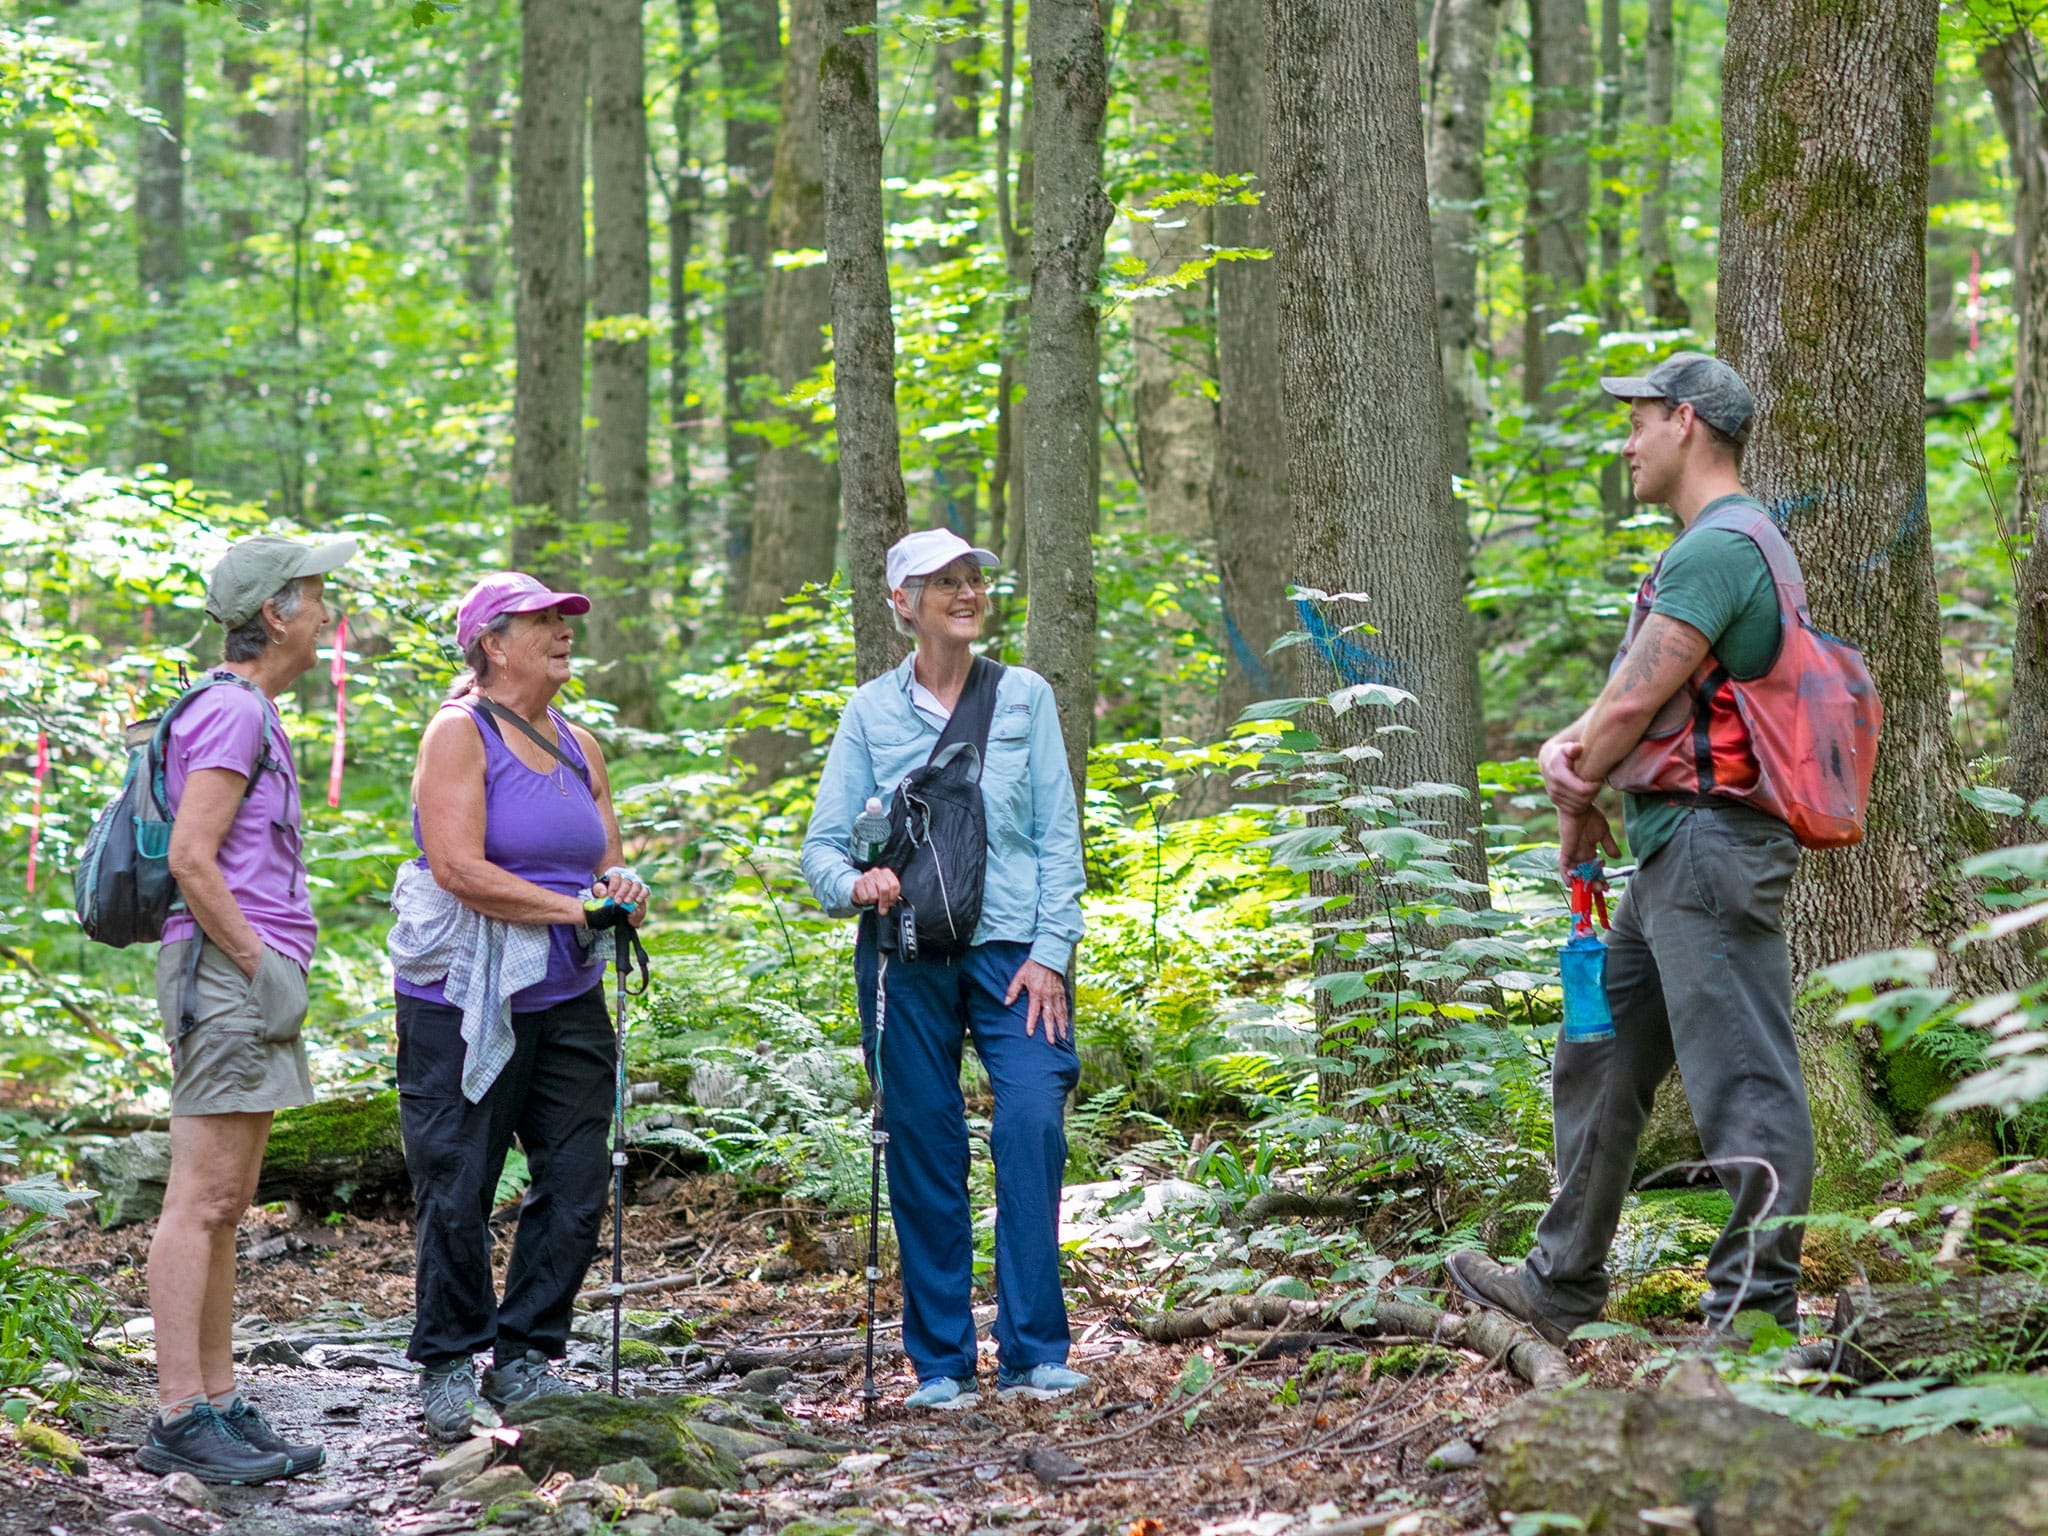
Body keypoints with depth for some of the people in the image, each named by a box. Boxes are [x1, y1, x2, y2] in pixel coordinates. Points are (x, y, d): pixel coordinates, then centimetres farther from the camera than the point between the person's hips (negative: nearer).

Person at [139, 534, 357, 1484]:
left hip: (250, 978, 11)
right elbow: (191, 858, -20)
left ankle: (219, 1408, 13)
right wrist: (258, 969, -16)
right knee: (201, 1202, -10)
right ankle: (181, 1420, -11)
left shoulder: (246, 713, 20)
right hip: (226, 974, -11)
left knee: (224, 1208, 10)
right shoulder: (231, 712, -12)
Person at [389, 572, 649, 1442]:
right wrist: (569, 906, -18)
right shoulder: (459, 733, -7)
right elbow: (459, 868, -17)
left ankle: (524, 1358, 14)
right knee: (456, 1193, -2)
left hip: (566, 1000, 7)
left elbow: (606, 862, 18)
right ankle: (447, 1369, 11)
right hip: (463, 1005, -6)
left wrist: (621, 889, -6)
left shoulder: (579, 748, 14)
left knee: (577, 1182, 3)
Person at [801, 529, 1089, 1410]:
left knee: (1033, 1123, -16)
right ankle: (939, 1362, 11)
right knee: (924, 1149, 1)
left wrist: (1049, 951, -5)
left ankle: (1033, 1352, -11)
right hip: (907, 957, 1)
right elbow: (824, 843, 5)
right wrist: (855, 883, -18)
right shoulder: (871, 712, 8)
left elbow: (1058, 834, 5)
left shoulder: (1025, 697, 8)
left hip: (1013, 948, -1)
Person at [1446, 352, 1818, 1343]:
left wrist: (1580, 800, 1)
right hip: (1672, 859, 11)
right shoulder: (1713, 546, 21)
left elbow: (1637, 703, -15)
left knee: (1742, 1081, -9)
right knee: (1596, 1067, 17)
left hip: (1708, 844, -11)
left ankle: (1759, 1309, -8)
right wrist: (1565, 748, 0)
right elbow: (1635, 695, 20)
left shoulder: (1719, 546, -14)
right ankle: (1562, 1287, 25)